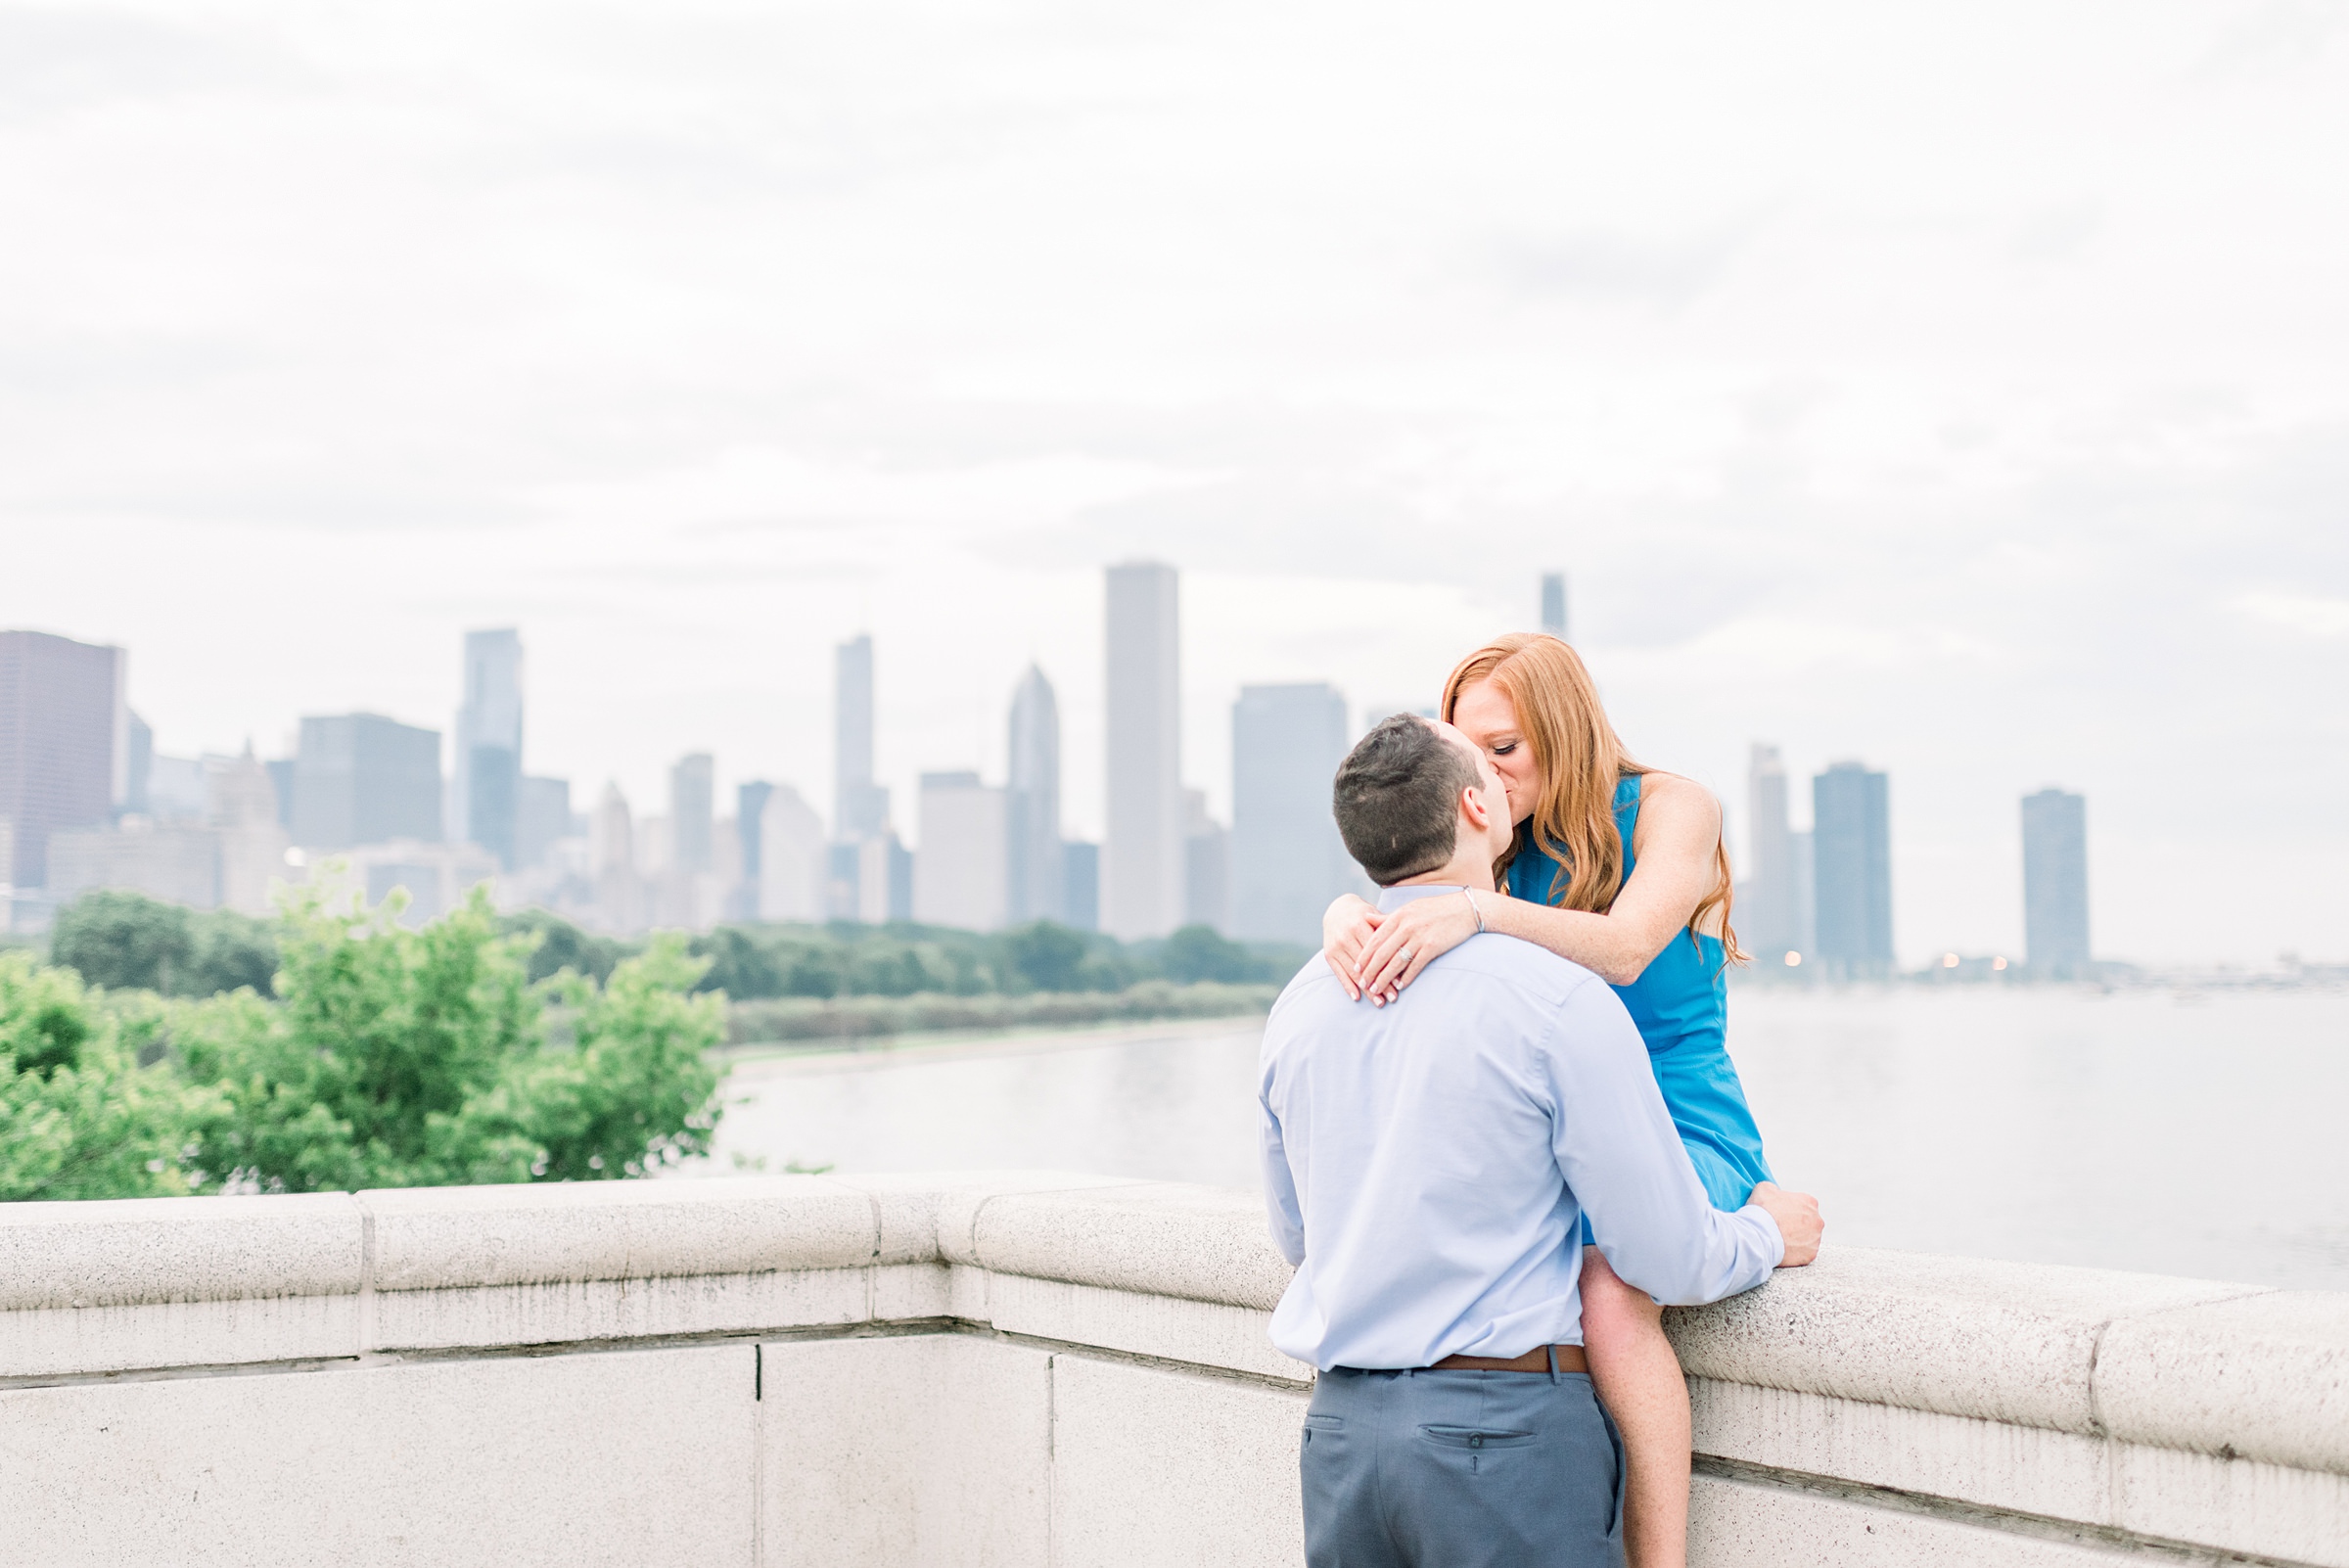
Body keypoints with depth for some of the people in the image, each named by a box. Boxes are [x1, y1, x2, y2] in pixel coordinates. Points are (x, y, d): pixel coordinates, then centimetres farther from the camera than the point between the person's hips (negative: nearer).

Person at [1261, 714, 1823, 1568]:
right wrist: (1771, 1232, 13)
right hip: (1506, 1432, -6)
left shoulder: (1298, 1006, 4)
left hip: (1337, 1428, 6)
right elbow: (1674, 1261, -9)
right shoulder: (1560, 998, -14)